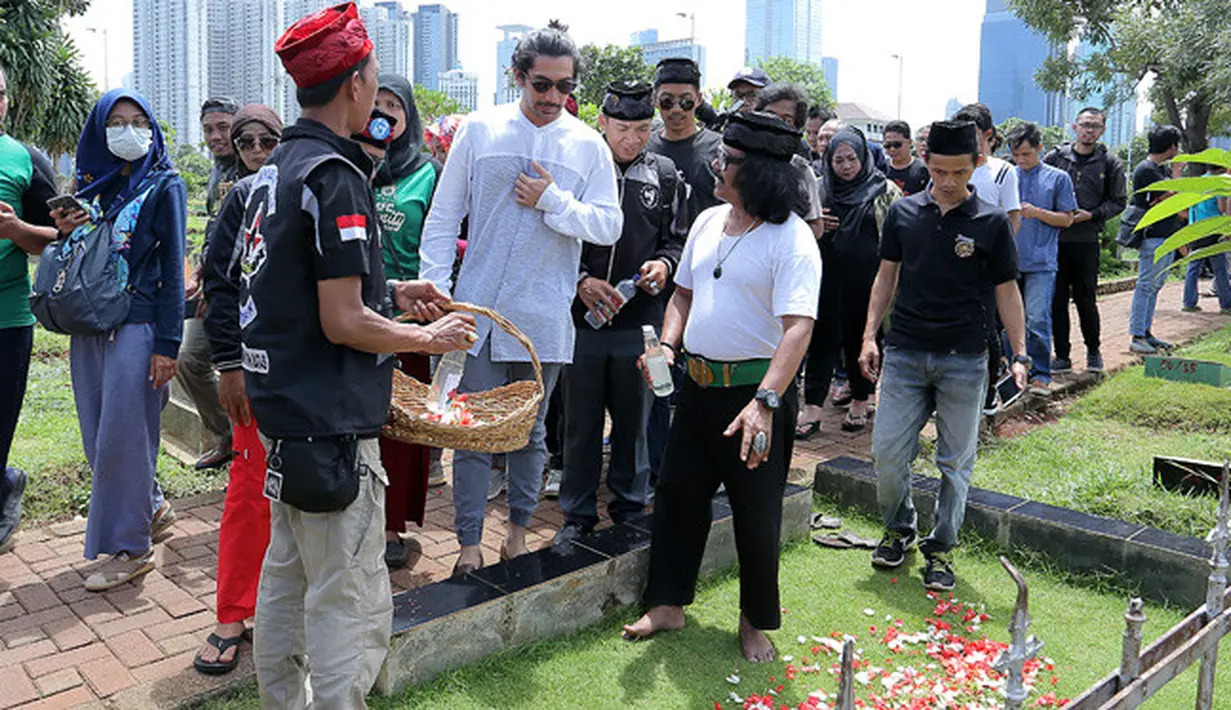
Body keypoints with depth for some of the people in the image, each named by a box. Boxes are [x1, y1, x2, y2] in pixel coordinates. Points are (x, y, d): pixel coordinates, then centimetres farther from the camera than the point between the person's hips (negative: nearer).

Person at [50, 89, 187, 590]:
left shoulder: (164, 186, -3)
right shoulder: (91, 184, 14)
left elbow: (173, 268, -8)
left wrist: (167, 345, -14)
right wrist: (64, 231, -3)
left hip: (137, 327, -6)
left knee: (121, 438, -4)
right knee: (99, 437, 10)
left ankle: (128, 548, 9)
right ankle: (152, 509, 30)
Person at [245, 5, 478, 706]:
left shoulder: (277, 167, 11)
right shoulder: (336, 177, -18)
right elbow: (343, 323, -21)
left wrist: (390, 290, 14)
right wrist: (432, 338, -7)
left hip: (283, 411, 10)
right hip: (331, 425, -10)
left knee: (287, 579, 22)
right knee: (353, 603, 0)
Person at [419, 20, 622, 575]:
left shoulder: (587, 145, 3)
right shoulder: (479, 130, 2)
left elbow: (610, 226, 0)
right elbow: (443, 219, 4)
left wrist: (553, 201, -13)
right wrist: (434, 292, -2)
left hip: (544, 319, 1)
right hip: (477, 311, 0)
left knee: (530, 431, 13)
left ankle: (518, 533, 30)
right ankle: (469, 544, 15)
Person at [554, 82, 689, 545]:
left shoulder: (664, 175, 6)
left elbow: (678, 239, 11)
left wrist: (664, 264, -9)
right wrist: (580, 281, -13)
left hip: (641, 320, 2)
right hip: (582, 316, -1)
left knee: (634, 420, 12)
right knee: (581, 420, 8)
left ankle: (630, 507, 29)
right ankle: (578, 513, 23)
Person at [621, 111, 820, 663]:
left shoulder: (791, 239, -16)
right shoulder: (708, 222, 7)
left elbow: (798, 327, -26)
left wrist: (765, 402, -36)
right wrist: (668, 346, 0)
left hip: (756, 392, -7)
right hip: (697, 385, 7)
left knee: (756, 513, 8)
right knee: (677, 494, 15)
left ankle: (756, 621, 29)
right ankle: (668, 604, 32)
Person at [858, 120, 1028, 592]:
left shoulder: (991, 223, 0)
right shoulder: (903, 213, 4)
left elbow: (1007, 291, 4)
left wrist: (1020, 354, -2)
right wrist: (870, 335, 3)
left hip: (964, 359, -1)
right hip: (904, 353, 1)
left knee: (956, 461, 6)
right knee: (887, 452, -1)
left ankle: (941, 549, 22)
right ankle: (899, 529, 25)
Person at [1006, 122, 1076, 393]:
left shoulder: (1058, 178, 4)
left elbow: (1066, 218, 3)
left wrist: (1036, 212, -12)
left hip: (1041, 262, -3)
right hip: (1009, 259, 3)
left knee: (1037, 319, -9)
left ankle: (1041, 375, 1)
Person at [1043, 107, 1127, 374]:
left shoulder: (1110, 163, 5)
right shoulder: (1055, 157, 5)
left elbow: (1118, 201, 7)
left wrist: (1091, 215, -8)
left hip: (1087, 241, -1)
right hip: (1054, 239, 1)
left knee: (1085, 300, 4)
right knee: (1057, 300, 4)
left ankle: (1093, 351, 24)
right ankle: (1062, 355, 14)